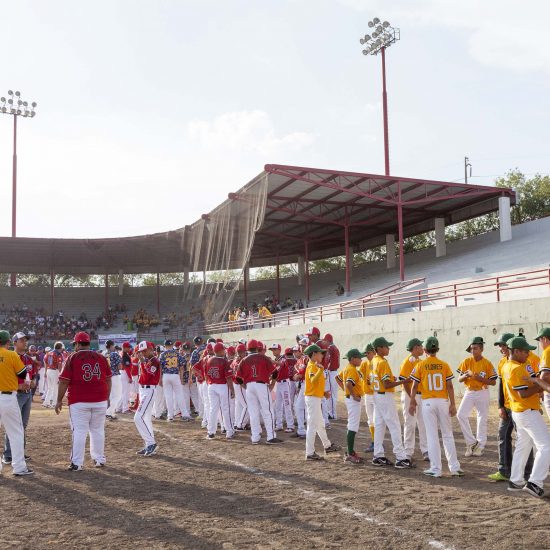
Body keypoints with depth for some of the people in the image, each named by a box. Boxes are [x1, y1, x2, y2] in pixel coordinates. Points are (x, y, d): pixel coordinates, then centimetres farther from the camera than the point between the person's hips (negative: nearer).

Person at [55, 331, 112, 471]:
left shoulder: (72, 358, -4)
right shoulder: (101, 358, 8)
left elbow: (64, 381, -6)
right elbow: (108, 379, 10)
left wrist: (59, 400, 0)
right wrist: (107, 397, 20)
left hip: (79, 402, -4)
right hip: (100, 401, 4)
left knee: (79, 431, -1)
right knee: (98, 430, 13)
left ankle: (77, 463, -1)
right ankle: (100, 459, 21)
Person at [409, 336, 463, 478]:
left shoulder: (420, 365, -3)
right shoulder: (444, 365, 1)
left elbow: (414, 386, -3)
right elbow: (450, 386, -1)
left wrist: (412, 403, 6)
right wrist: (452, 404, 2)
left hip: (428, 402, -2)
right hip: (443, 401, 2)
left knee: (432, 436, 2)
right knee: (448, 435, 11)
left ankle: (435, 469, 4)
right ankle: (455, 467, 13)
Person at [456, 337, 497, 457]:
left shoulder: (487, 363, -7)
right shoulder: (466, 362, 0)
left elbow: (493, 382, -6)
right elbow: (459, 379, 0)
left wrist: (480, 378, -20)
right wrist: (465, 376, -21)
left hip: (482, 393, -2)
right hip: (469, 393, 2)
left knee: (482, 419, 4)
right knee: (461, 415, -12)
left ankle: (480, 445, 17)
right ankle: (471, 442, 0)